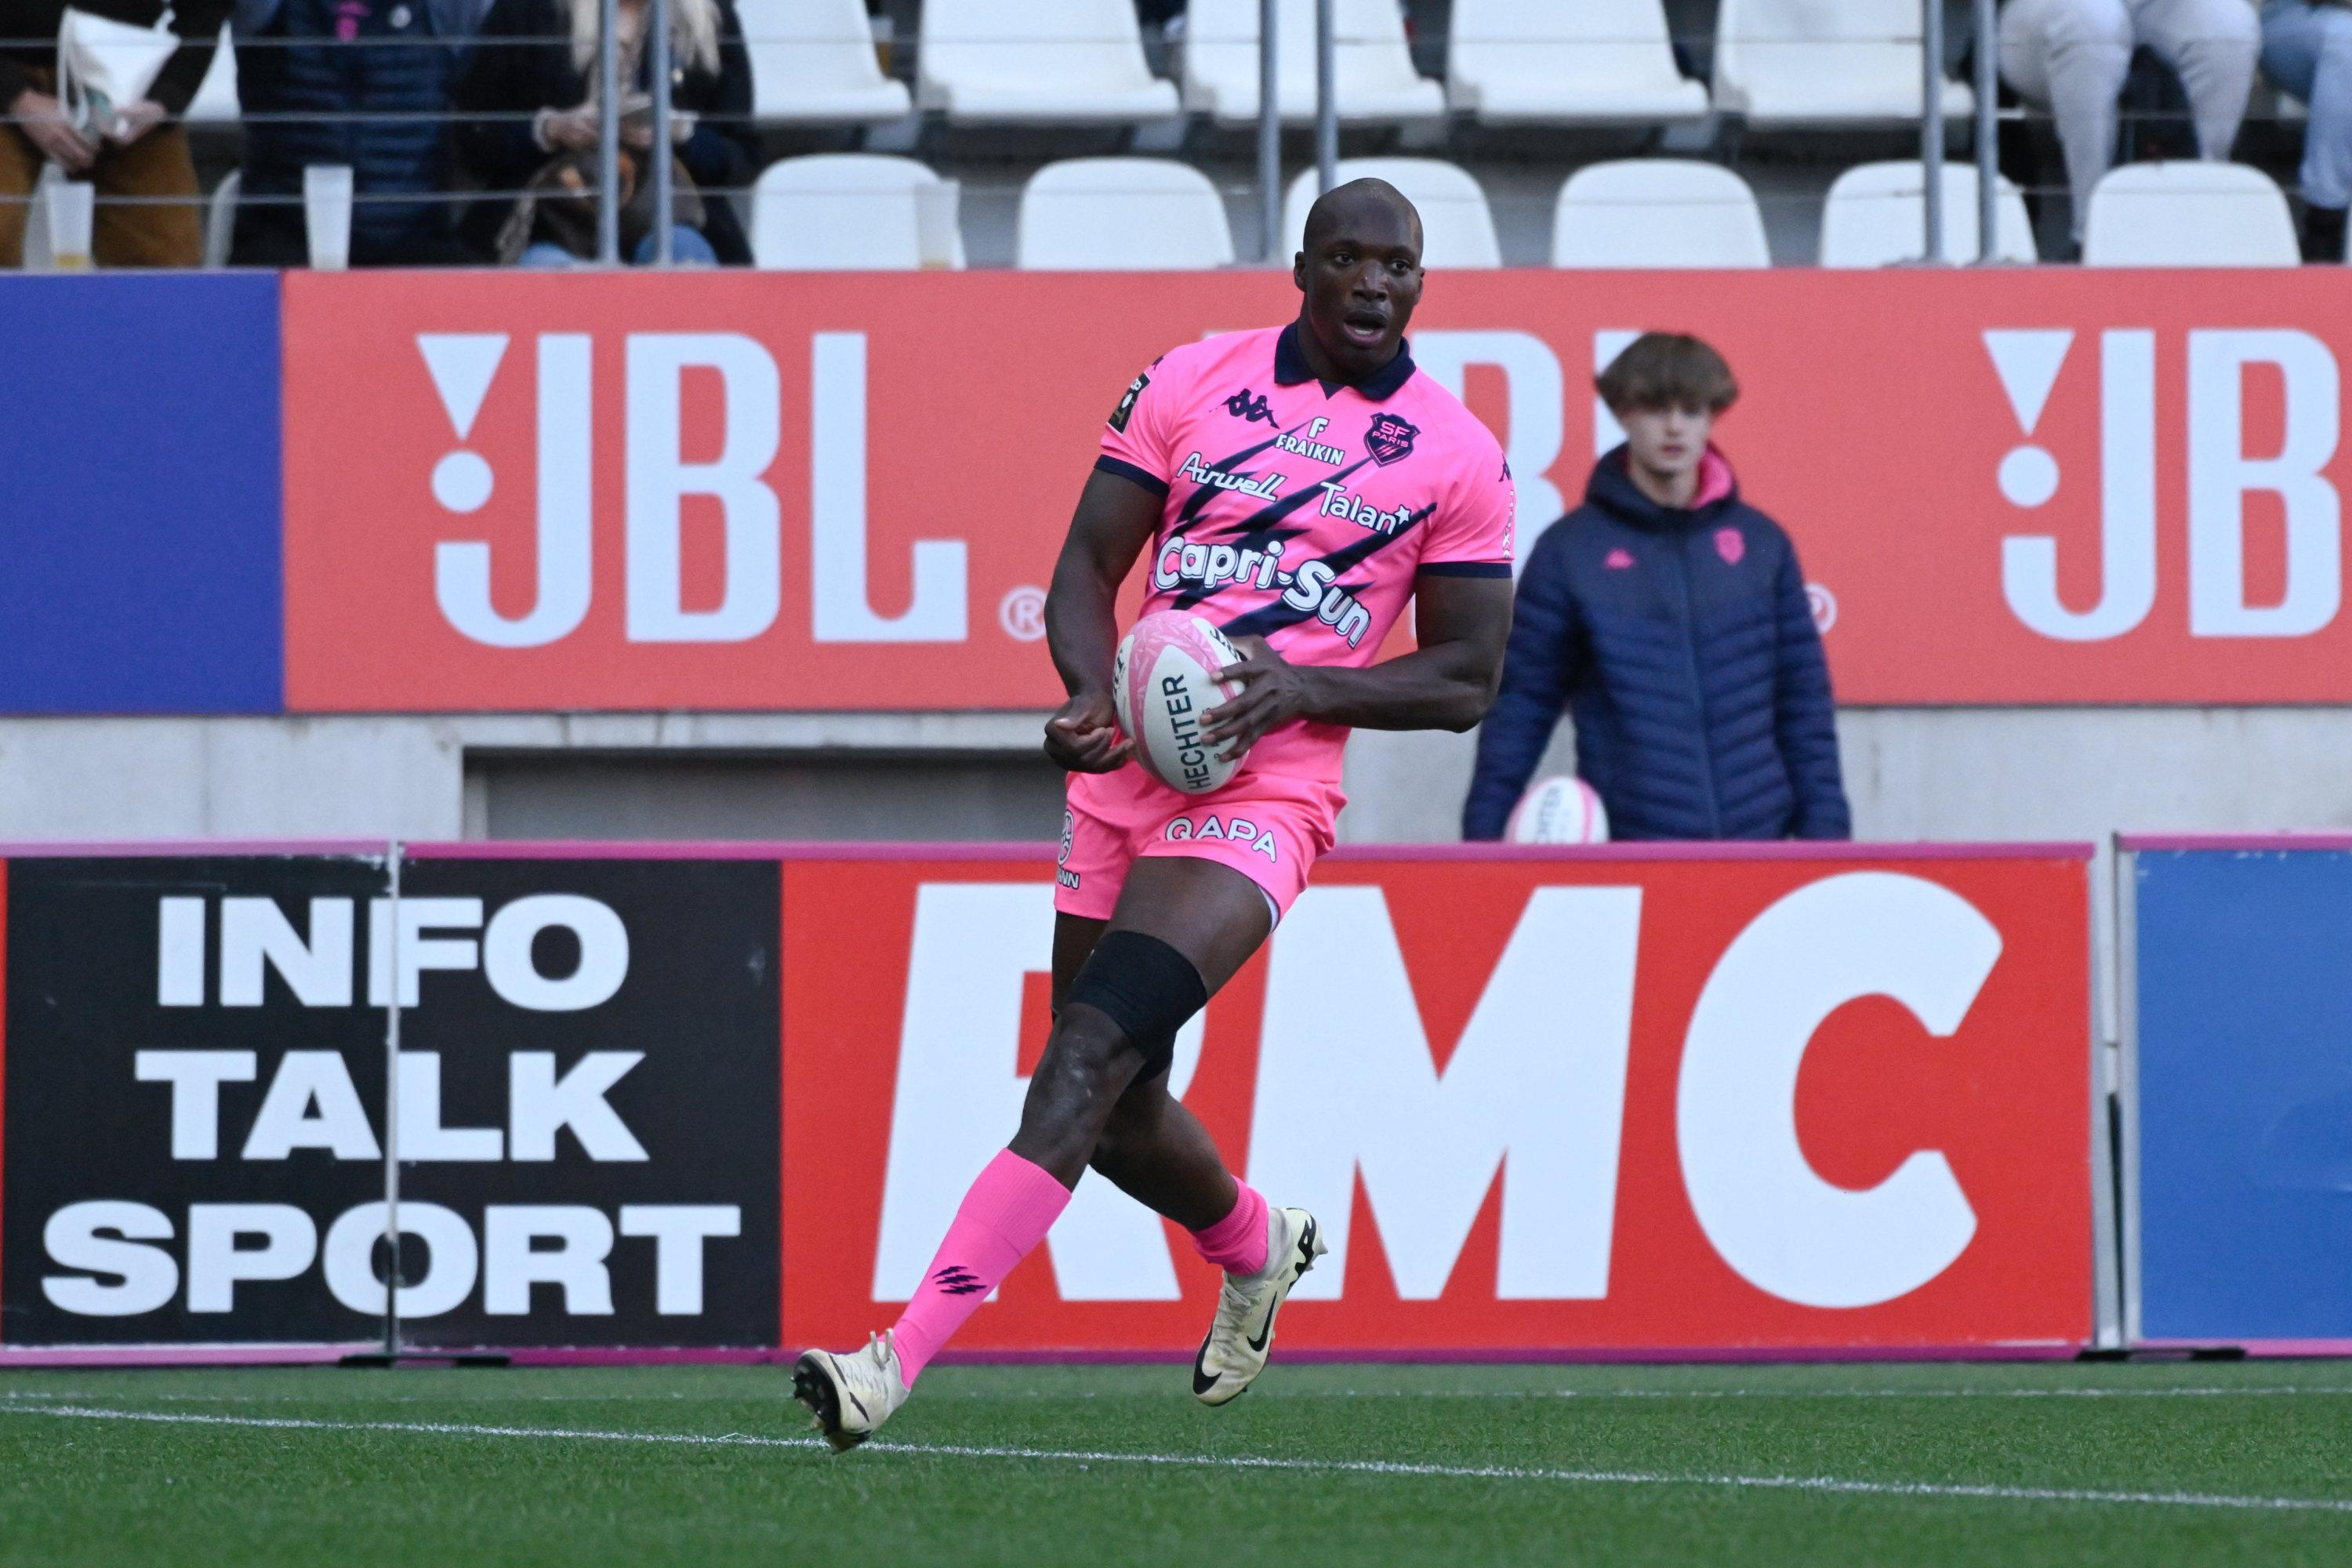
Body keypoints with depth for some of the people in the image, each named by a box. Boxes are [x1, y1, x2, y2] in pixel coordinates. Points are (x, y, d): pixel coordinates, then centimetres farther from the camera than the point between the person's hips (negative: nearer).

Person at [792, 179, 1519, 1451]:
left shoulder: (1458, 458, 2)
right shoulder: (1193, 381, 8)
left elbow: (1466, 678, 4)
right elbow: (1089, 561, 8)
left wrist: (1304, 686, -13)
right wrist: (1090, 692, -13)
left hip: (1263, 793, -5)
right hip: (1126, 769, 5)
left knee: (1088, 1055, -21)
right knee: (1115, 1109, 11)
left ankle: (900, 1359, -27)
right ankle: (1256, 1249, 45)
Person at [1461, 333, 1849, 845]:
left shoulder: (1760, 543, 8)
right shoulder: (1570, 549, 2)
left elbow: (1805, 703, 11)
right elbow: (1521, 704, 4)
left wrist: (1824, 828, 4)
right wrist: (1483, 832, -3)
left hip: (1757, 839, 2)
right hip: (1627, 848, -2)